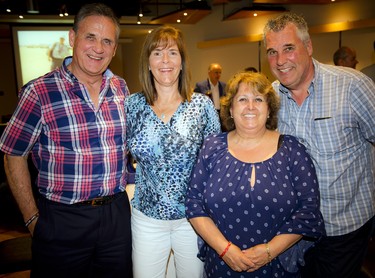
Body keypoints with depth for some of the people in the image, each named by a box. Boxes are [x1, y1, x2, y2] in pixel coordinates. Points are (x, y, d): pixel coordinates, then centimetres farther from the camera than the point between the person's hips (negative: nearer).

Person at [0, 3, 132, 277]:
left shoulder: (121, 88, 2)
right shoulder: (39, 92, -12)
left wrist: (126, 191, 9)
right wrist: (32, 219, -4)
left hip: (117, 213, 4)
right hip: (62, 221, -4)